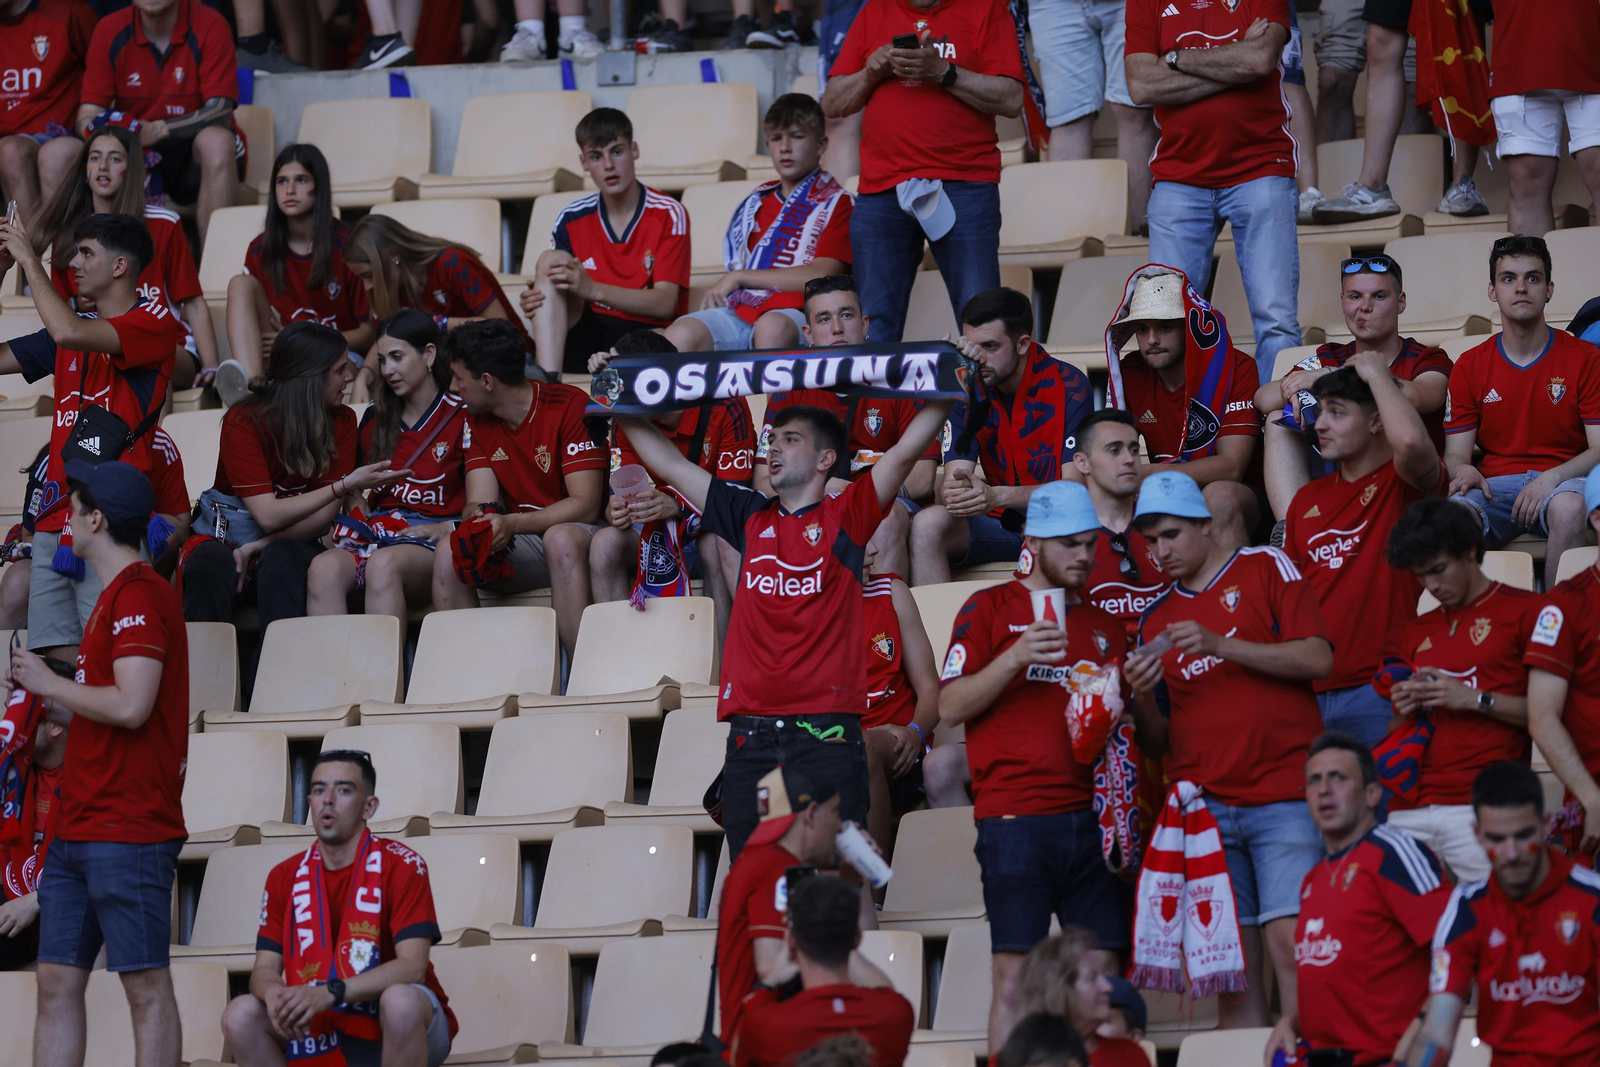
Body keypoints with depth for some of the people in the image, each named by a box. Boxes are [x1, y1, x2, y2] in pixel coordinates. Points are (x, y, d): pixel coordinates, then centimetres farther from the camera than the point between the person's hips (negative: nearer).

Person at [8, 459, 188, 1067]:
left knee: (145, 985, -7)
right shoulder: (114, 598, 20)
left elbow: (131, 706, -21)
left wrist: (50, 683, -9)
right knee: (57, 982, 6)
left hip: (128, 829, -10)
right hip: (79, 829, 10)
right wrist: (46, 691, 17)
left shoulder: (140, 595, -11)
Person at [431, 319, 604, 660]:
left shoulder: (570, 408, -13)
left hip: (572, 533, -5)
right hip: (523, 545, 5)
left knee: (561, 539, -39)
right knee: (448, 555, -22)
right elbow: (479, 503, 0)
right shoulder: (477, 422, 7)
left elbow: (585, 505, -19)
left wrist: (511, 523, -30)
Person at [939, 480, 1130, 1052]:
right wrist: (1016, 657, -14)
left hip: (1091, 814, 5)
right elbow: (951, 706, -2)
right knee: (1015, 973, -8)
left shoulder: (1103, 626, 20)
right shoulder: (990, 608, 6)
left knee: (1101, 973, -1)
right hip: (1016, 817, -5)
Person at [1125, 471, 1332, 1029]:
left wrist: (1221, 645, -13)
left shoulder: (1266, 569, 7)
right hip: (1203, 808, 4)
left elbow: (1317, 659, -5)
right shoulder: (1156, 618, 18)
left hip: (1282, 798, -4)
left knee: (1289, 942, -15)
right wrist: (1143, 695, -3)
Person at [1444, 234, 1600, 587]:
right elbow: (1455, 453, 9)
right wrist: (1463, 470, -16)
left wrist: (1552, 477, -19)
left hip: (1562, 479, -1)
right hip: (1496, 483, 2)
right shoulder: (1470, 366, 11)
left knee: (1569, 508, -39)